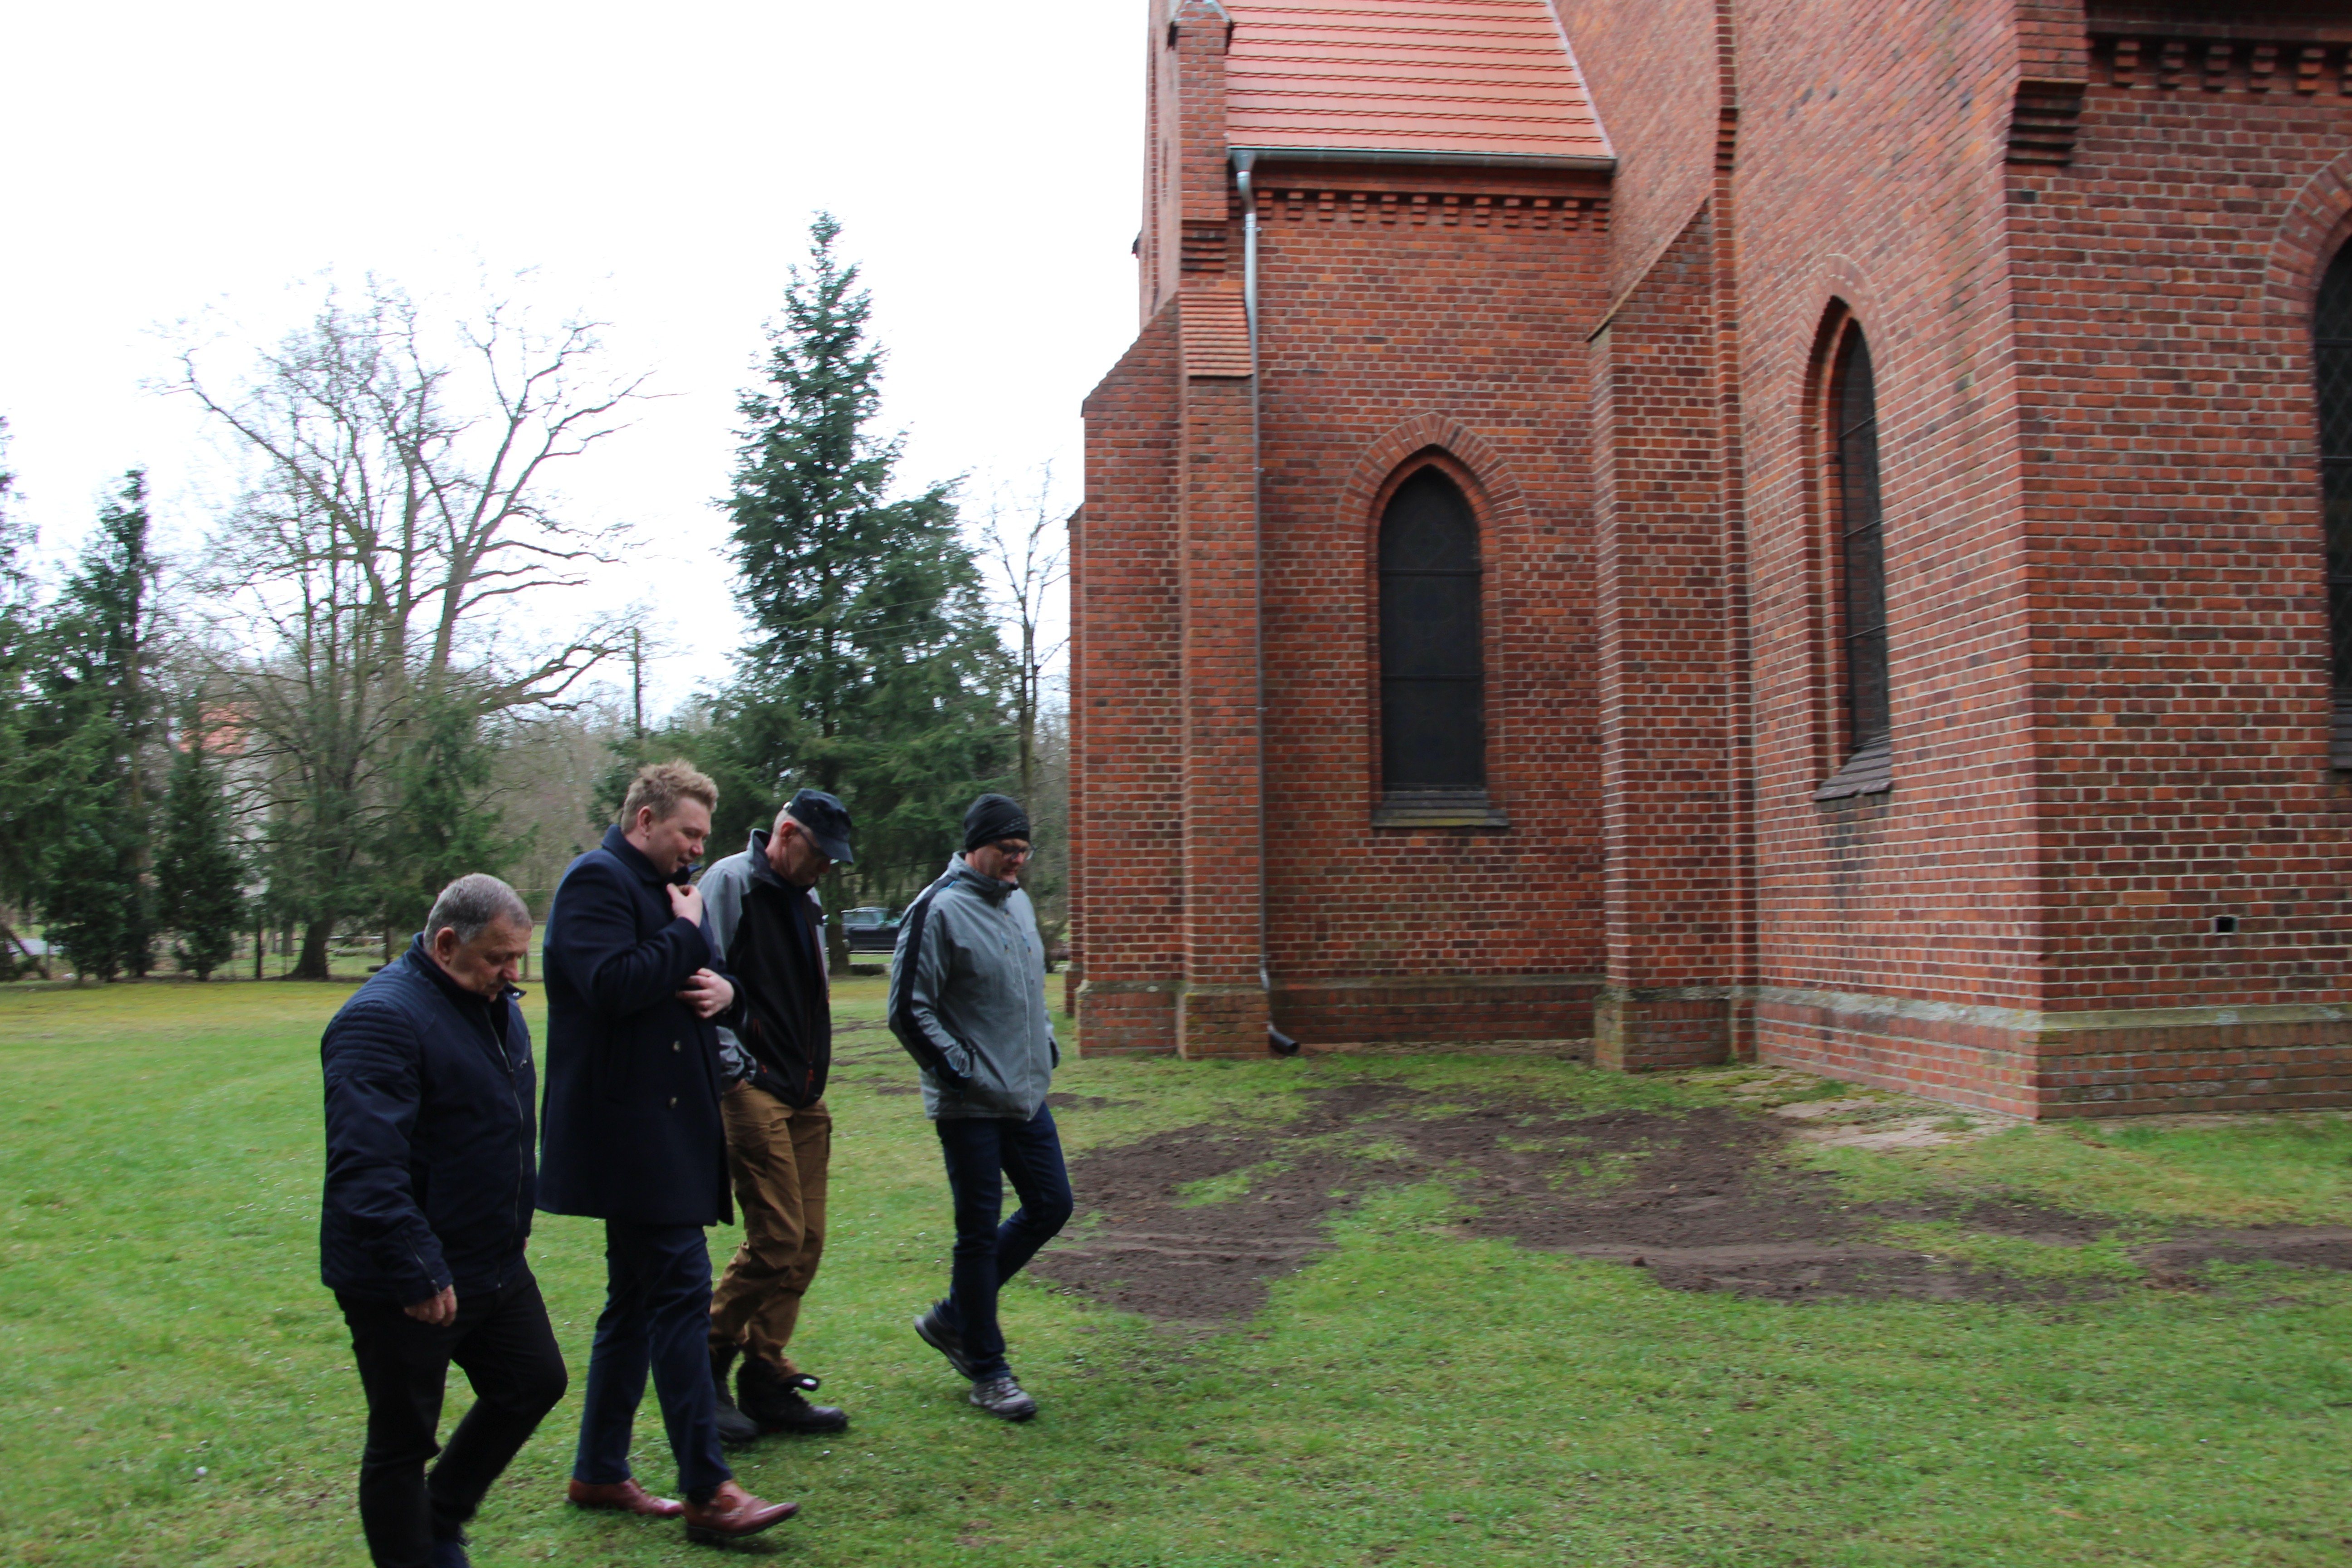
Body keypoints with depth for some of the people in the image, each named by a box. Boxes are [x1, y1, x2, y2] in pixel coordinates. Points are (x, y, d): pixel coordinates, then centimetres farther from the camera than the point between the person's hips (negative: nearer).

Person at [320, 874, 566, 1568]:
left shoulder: (496, 1006, 9)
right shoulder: (383, 1018, -22)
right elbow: (367, 1166, -29)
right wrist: (418, 1273, -28)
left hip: (493, 1264, 9)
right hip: (408, 1290, -9)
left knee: (534, 1383, 18)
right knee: (403, 1443, 5)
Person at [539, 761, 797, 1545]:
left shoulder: (663, 888, 19)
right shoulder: (597, 879, -11)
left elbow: (691, 979, 26)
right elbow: (614, 986, -26)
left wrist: (722, 990, 3)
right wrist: (686, 933, -13)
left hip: (661, 1127, 10)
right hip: (628, 1128, -10)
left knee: (637, 1299, 15)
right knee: (681, 1292, -11)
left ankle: (601, 1471, 25)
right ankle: (708, 1492, -7)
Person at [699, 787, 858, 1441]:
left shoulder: (806, 901, 21)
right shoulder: (732, 882, -6)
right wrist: (731, 1063, -16)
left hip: (805, 1097, 9)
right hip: (752, 1091, -9)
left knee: (805, 1241, 7)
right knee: (776, 1238, -11)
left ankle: (767, 1384, 15)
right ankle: (706, 1368, 6)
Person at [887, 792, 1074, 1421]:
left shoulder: (1017, 902, 13)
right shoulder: (939, 911, -14)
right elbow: (908, 1010, -15)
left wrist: (1047, 1045, 15)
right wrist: (958, 1069, -15)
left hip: (1027, 1096, 9)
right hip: (971, 1107, -9)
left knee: (1051, 1206, 12)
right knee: (979, 1232, 0)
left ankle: (953, 1318, 26)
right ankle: (988, 1372, 14)